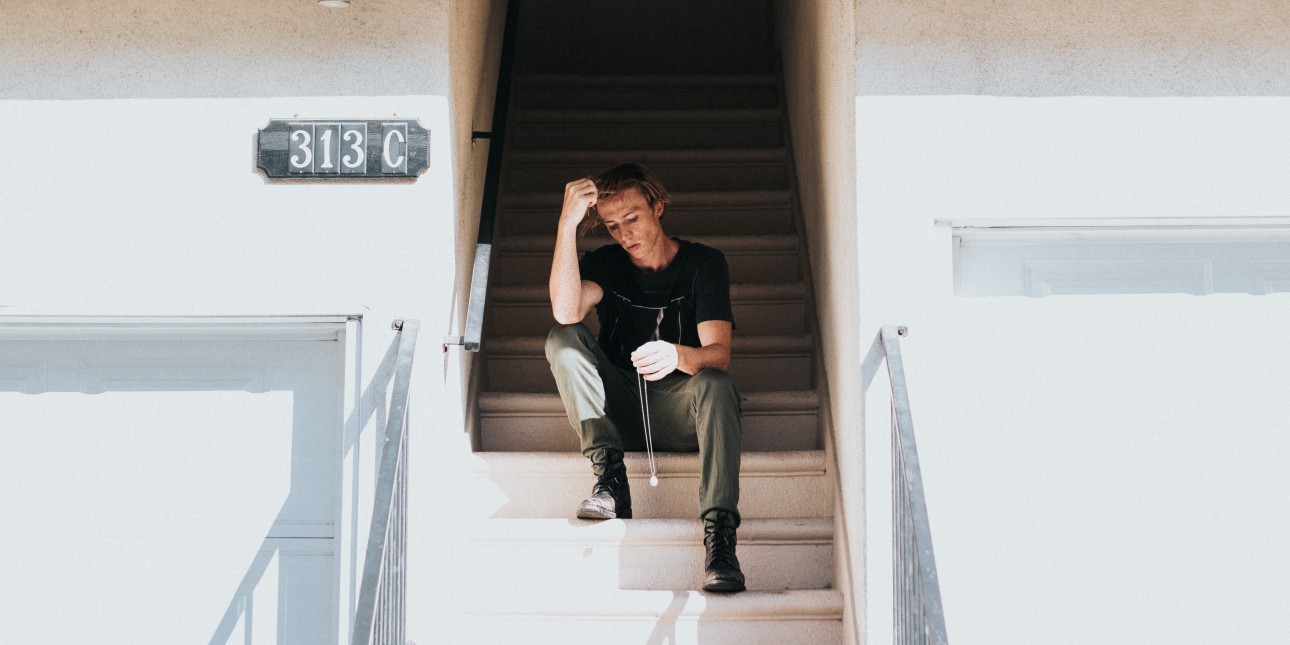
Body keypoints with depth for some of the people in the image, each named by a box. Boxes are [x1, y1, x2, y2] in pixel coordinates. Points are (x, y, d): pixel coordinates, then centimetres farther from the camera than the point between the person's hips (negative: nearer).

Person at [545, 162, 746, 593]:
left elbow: (718, 355, -19)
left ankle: (719, 535, -44)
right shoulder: (605, 264, 3)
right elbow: (566, 312, -21)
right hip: (619, 411, 3)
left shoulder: (703, 263, -4)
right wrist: (567, 224, -26)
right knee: (562, 340, -19)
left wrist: (679, 356, -43)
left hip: (680, 414, -2)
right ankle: (610, 480, -24)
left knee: (716, 385, -35)